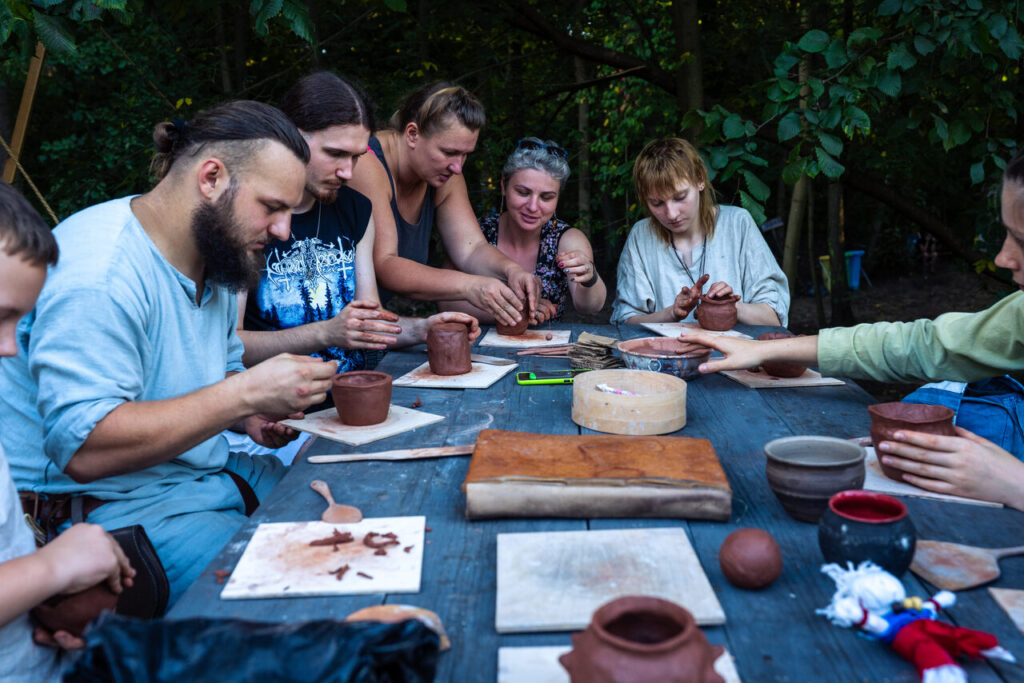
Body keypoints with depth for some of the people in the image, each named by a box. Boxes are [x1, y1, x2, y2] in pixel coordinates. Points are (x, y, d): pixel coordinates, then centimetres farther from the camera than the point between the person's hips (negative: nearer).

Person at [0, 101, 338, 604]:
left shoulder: (214, 254, 6)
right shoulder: (100, 273, -24)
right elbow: (85, 449, -30)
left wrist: (250, 416, -2)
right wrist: (245, 393, -29)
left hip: (200, 470, 9)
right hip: (108, 507, -9)